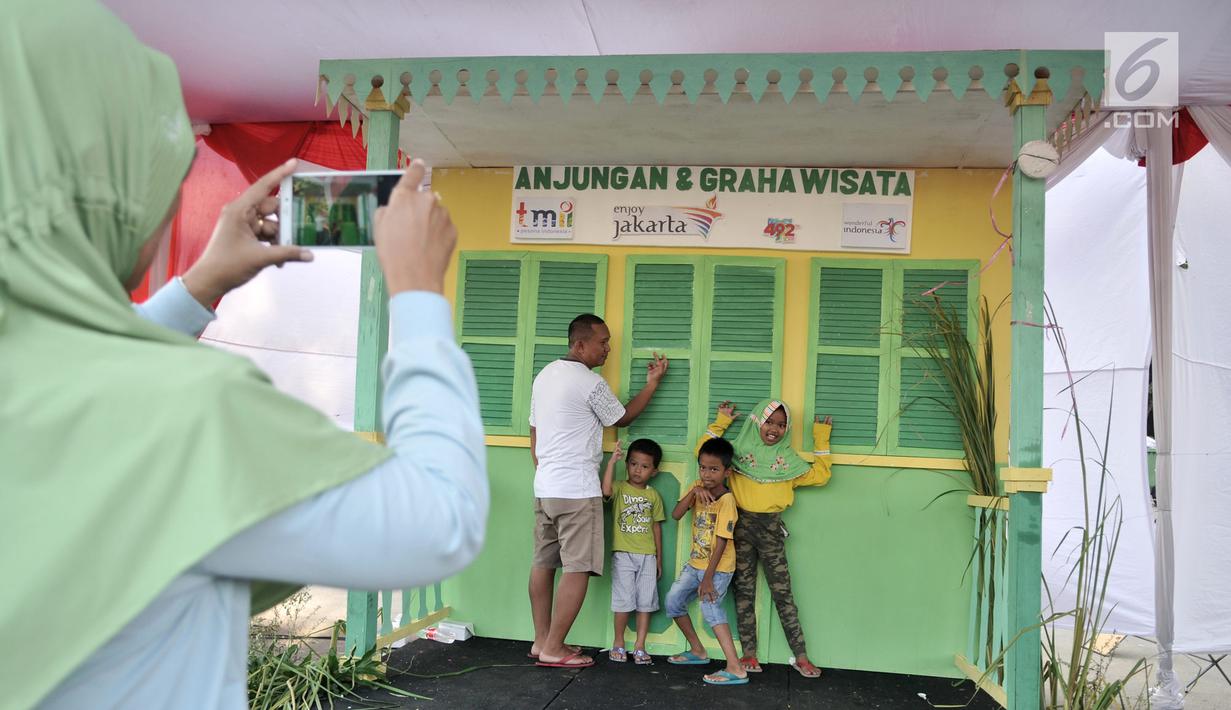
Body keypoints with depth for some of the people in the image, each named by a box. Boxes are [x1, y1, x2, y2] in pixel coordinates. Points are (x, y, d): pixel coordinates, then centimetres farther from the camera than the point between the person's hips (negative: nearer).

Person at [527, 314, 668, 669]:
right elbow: (623, 418, 2)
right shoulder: (591, 383, -13)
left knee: (543, 563, 12)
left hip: (543, 488, 9)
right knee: (578, 569, -3)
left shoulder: (543, 376, 13)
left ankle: (541, 641, 19)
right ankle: (553, 649, -1)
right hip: (577, 492, -9)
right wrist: (652, 383, 11)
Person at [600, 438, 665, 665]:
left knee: (646, 602, 4)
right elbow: (606, 490, -25)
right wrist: (612, 462, -25)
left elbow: (656, 527, 12)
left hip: (647, 556, 3)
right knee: (624, 601, -1)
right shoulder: (620, 488, 0)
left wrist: (659, 559, 12)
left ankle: (640, 646, 13)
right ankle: (618, 643, 15)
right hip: (623, 555, -3)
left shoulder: (653, 496, 9)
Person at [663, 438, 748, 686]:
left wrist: (708, 578, -22)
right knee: (673, 601, 8)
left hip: (718, 566, -8)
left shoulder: (726, 500, -21)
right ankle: (698, 651, 28)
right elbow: (676, 515, -7)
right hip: (695, 563, 8)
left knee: (710, 606, -24)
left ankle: (735, 669, -26)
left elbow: (721, 542, -22)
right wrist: (694, 492, -22)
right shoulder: (699, 488, 0)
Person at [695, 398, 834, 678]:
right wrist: (721, 422, 7)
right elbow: (704, 452, 6)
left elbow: (819, 475, 12)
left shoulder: (788, 459, 10)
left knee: (783, 592, 1)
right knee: (744, 590, 5)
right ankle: (749, 654, 11)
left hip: (771, 528, 0)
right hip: (742, 525, 0)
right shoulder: (739, 450, 7)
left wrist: (821, 440, 12)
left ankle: (801, 656, 6)